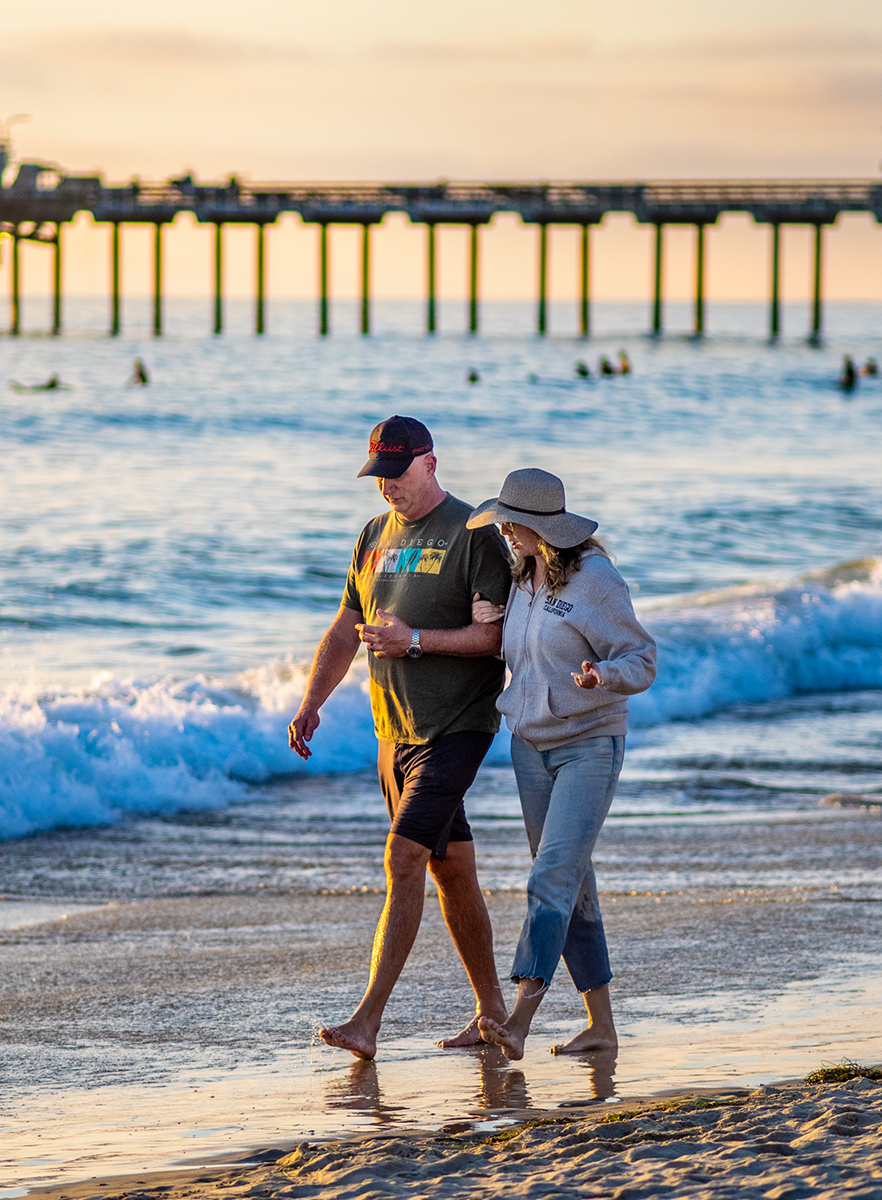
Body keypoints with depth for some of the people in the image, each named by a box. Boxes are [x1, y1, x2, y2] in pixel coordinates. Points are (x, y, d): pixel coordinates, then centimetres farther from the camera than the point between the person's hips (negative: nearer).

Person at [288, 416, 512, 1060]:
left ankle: (368, 1019, -20)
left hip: (457, 726, -7)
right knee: (451, 869, 12)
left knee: (405, 858, -16)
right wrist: (311, 704, 6)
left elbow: (497, 634, -13)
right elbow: (346, 629, 18)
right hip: (396, 731, 7)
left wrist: (415, 640, -21)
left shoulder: (473, 534, -9)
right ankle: (491, 1009, 22)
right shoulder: (376, 535, 13)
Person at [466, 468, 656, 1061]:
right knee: (571, 886, 9)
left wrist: (601, 676, -33)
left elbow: (641, 661, -12)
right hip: (531, 744, 8)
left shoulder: (596, 579, -15)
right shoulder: (523, 578, 7)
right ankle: (601, 1024, 16)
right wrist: (486, 622, 3)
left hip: (591, 744, -8)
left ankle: (519, 1022, -27)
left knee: (553, 877, -18)